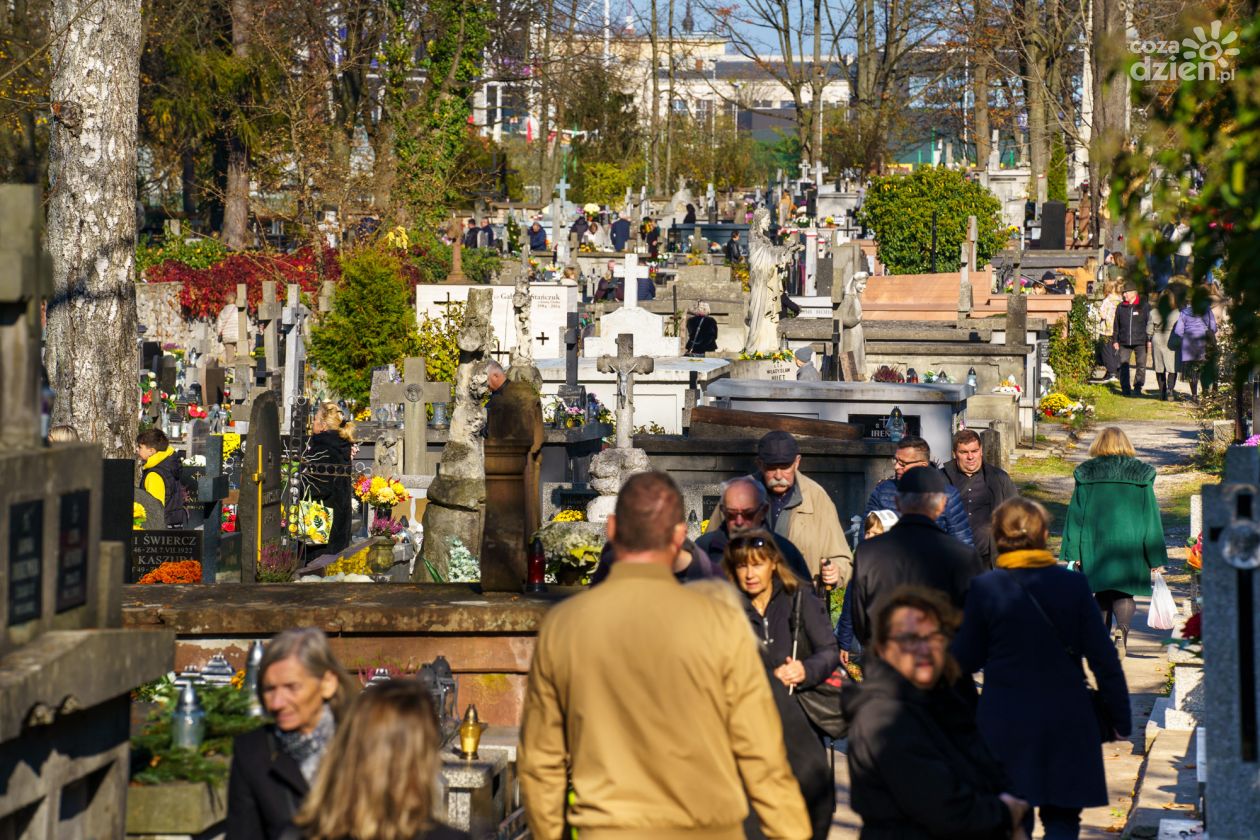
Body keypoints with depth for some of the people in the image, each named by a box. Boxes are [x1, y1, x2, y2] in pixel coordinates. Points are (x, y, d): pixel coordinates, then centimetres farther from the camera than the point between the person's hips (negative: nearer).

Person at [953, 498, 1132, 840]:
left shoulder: (983, 588, -6)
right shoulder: (1073, 584, -4)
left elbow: (965, 660, 1)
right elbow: (1104, 658, -2)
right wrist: (1120, 718, 6)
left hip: (1004, 724, 0)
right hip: (1066, 722, 0)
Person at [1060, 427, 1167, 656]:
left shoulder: (1085, 474, 3)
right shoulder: (1141, 474, 3)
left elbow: (1075, 515, 2)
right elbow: (1151, 517, 3)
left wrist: (1073, 553, 5)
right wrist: (1155, 558, 5)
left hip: (1094, 547, 1)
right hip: (1129, 546, -1)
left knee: (1102, 596, 13)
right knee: (1124, 594, 2)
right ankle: (1122, 629, -25)